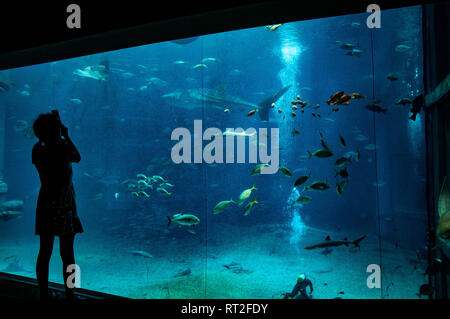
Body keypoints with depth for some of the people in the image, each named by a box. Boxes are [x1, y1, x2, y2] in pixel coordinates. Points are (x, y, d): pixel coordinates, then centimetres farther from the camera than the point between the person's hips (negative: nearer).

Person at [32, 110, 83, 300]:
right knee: (67, 254, 6)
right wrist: (66, 136, 9)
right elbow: (77, 158, 5)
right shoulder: (63, 148, -15)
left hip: (46, 206, 4)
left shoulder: (38, 150, -3)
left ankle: (43, 294, 19)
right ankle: (69, 295, 15)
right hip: (65, 207, -4)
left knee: (44, 252, 11)